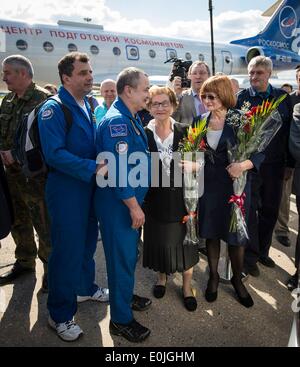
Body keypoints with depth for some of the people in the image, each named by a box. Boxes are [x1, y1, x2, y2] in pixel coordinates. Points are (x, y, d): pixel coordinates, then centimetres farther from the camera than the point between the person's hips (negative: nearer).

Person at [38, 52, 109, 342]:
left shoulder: (89, 106, 9)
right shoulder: (53, 109, -14)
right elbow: (55, 154, -23)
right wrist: (93, 168, -26)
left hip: (91, 186, 7)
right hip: (66, 189, -7)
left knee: (87, 241, 19)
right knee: (67, 249, 1)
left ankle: (85, 288, 42)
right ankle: (60, 314, 20)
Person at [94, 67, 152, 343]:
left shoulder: (132, 118, 10)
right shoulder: (116, 121, -21)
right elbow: (118, 170, -26)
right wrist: (134, 206, -20)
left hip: (131, 199, 9)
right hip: (119, 203, -9)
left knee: (130, 253, 22)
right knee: (122, 257, 4)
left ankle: (125, 295, 43)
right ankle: (121, 319, 22)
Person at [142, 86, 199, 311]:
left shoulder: (184, 132, -3)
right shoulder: (144, 134, -3)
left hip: (181, 196, 0)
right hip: (155, 198, 1)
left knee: (183, 239, 11)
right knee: (158, 239, 14)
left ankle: (187, 286, 32)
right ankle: (162, 276, 42)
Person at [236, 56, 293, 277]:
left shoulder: (283, 97, 4)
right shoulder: (241, 98, -2)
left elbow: (289, 131, 5)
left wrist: (289, 163, 4)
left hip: (275, 165, 3)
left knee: (270, 209, 12)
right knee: (249, 210, 3)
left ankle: (263, 251, 31)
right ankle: (250, 256, 18)